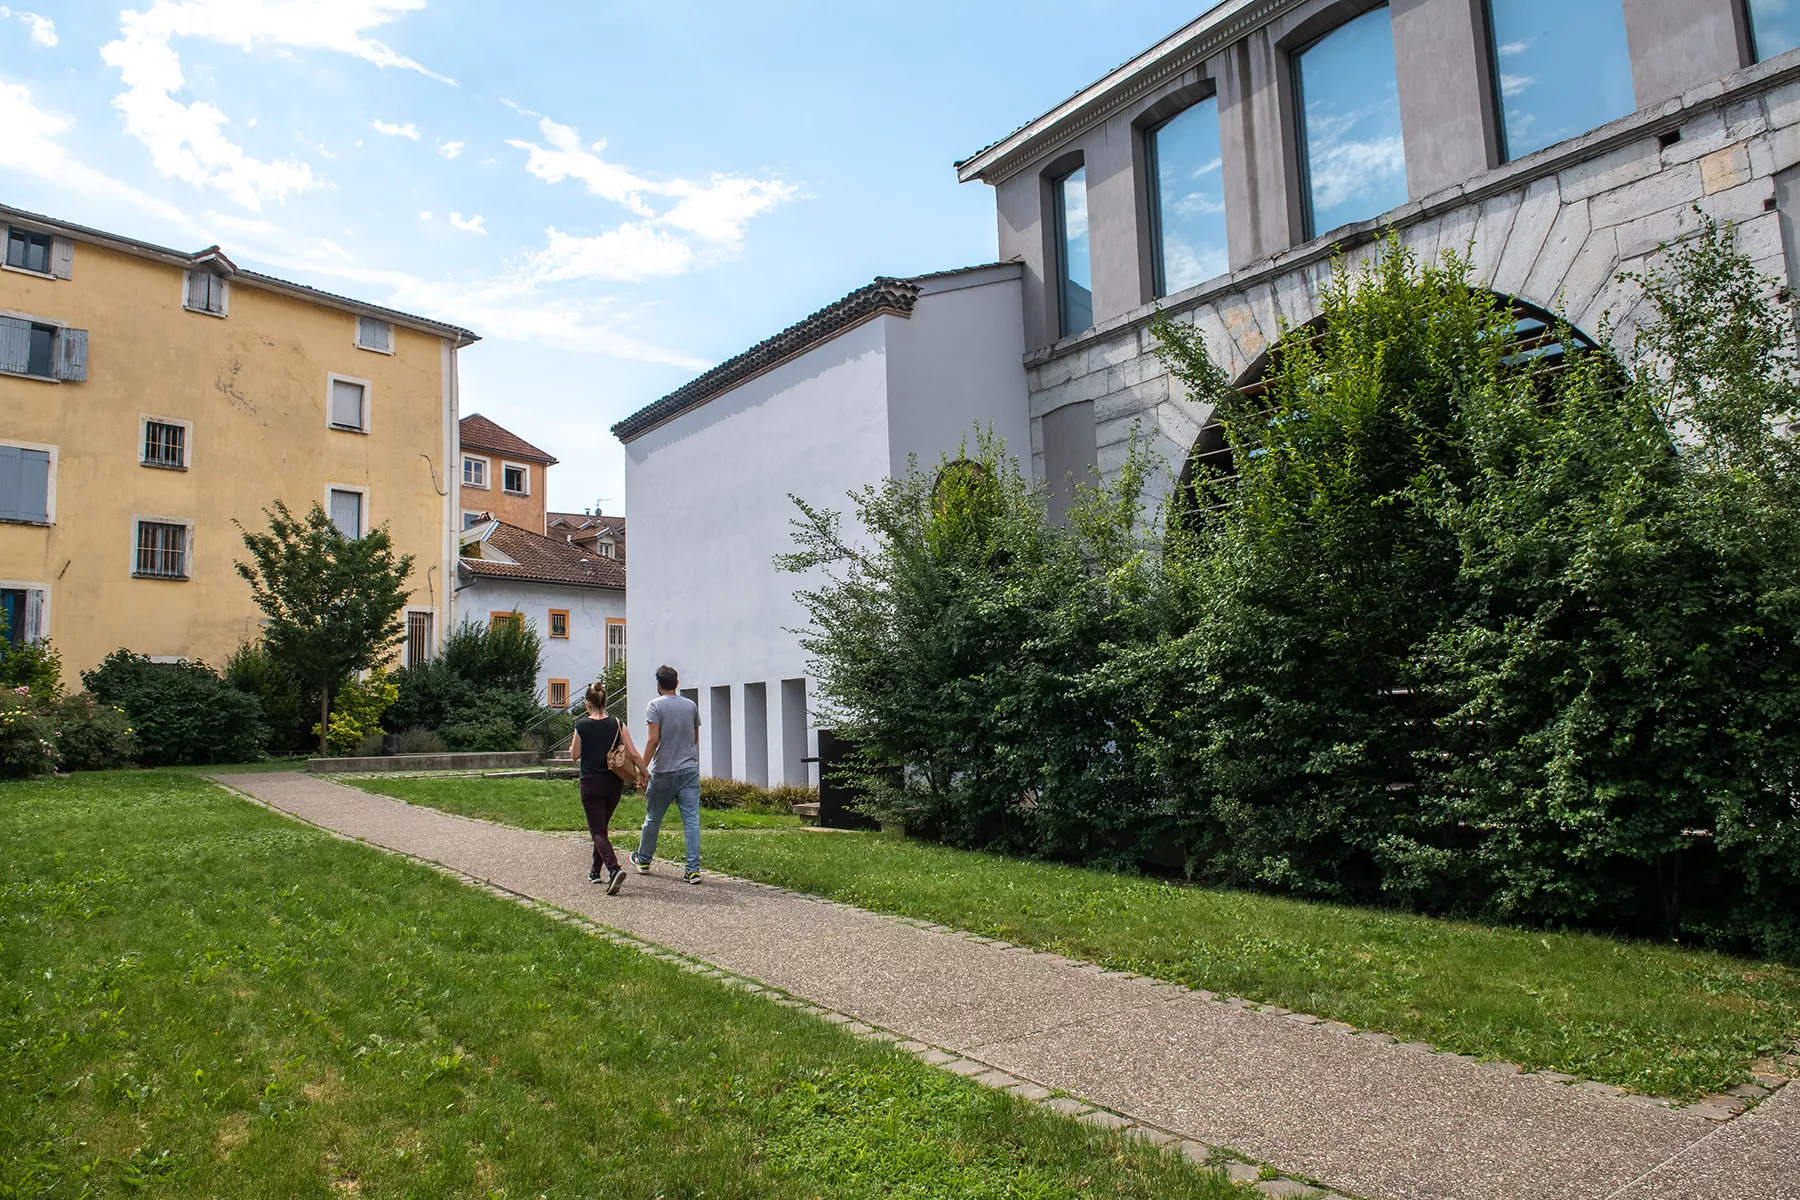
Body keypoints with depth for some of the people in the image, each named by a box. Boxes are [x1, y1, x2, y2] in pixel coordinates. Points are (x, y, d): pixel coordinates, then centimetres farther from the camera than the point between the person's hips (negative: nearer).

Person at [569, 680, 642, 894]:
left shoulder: (581, 726, -8)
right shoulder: (617, 724, -2)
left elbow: (575, 755, 1)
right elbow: (633, 753, -6)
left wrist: (572, 746, 22)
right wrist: (644, 773, 4)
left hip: (591, 783, -3)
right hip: (614, 783, 4)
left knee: (597, 831, -3)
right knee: (601, 827, 21)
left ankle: (614, 869, -25)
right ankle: (596, 871, 31)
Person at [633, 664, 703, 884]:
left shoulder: (656, 705, -6)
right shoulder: (691, 705, 8)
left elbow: (653, 740, -15)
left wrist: (643, 769, -12)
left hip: (663, 772, -3)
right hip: (690, 769, 3)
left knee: (653, 819, 14)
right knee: (692, 819, -1)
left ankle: (643, 860, 32)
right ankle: (693, 869, -5)